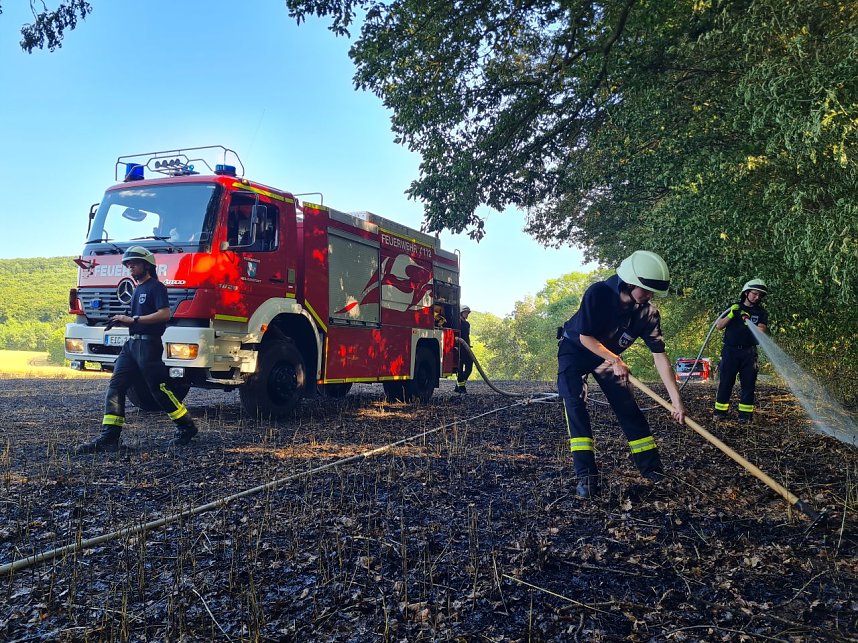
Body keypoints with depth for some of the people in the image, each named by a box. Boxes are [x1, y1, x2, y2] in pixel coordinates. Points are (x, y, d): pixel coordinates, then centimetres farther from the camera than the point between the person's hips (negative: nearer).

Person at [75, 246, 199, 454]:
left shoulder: (156, 287, -7)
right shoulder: (138, 289, 21)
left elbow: (164, 314, -20)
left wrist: (132, 319, -19)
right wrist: (123, 321, 12)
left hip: (148, 345, -9)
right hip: (132, 344, 9)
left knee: (159, 389, -4)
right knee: (115, 388, -1)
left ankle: (187, 427, 11)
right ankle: (109, 438, -2)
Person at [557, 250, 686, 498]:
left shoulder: (648, 312, -20)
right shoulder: (598, 293, -34)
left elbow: (660, 356, -19)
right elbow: (586, 338, -26)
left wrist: (676, 400, -22)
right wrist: (615, 361, -21)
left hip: (609, 356, 4)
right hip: (575, 350, -4)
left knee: (627, 407, -2)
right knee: (575, 404, -20)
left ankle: (652, 469, 10)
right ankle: (586, 476, -19)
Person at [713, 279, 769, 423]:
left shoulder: (761, 313, 8)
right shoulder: (734, 307, 8)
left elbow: (761, 331, -9)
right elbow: (719, 326, 1)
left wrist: (748, 322, -25)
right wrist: (731, 315, -13)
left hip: (748, 353, 1)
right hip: (730, 351, -1)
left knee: (748, 384, 1)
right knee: (725, 382, -1)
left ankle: (745, 414, 7)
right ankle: (719, 412, 6)